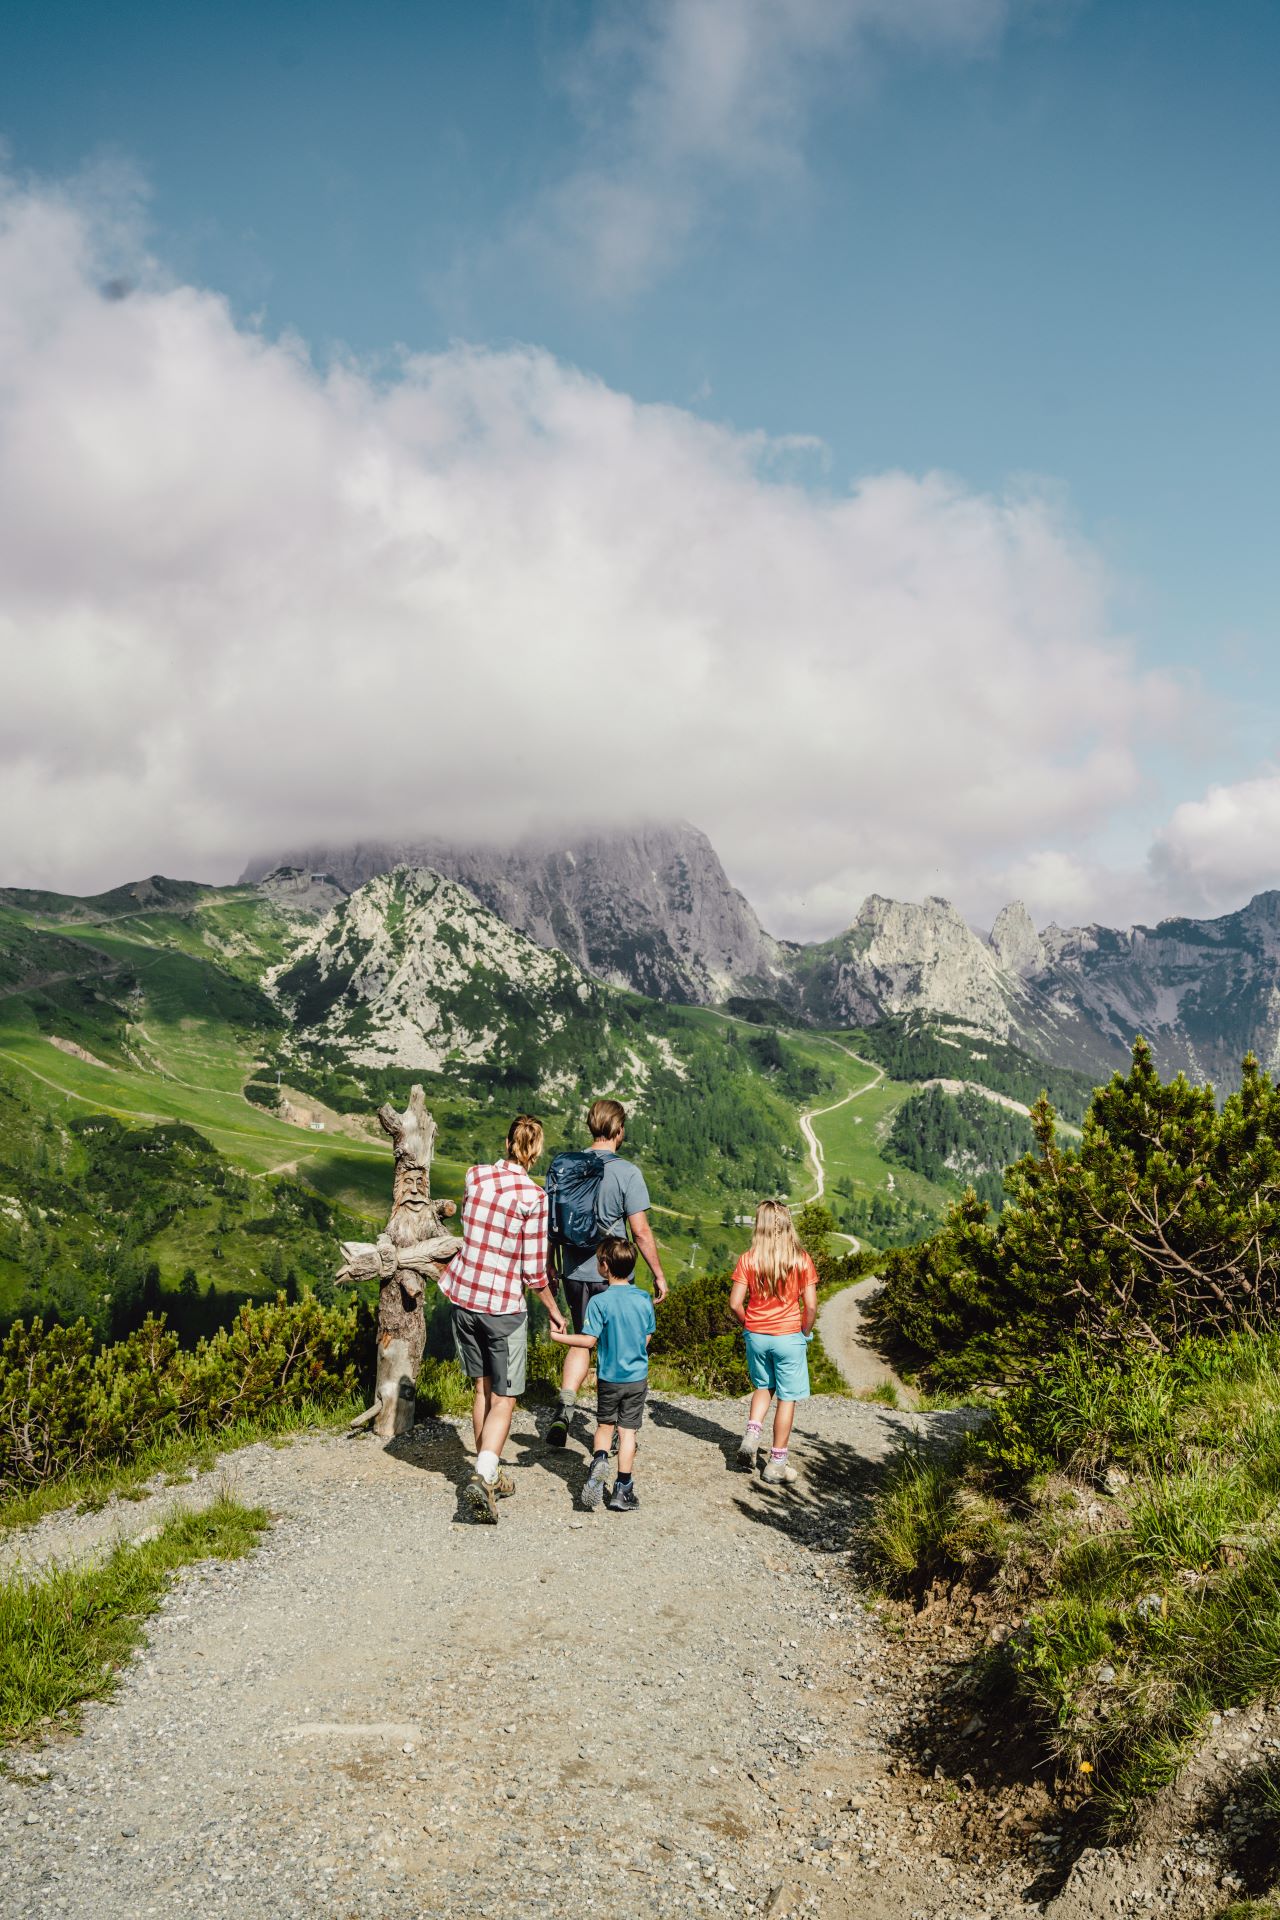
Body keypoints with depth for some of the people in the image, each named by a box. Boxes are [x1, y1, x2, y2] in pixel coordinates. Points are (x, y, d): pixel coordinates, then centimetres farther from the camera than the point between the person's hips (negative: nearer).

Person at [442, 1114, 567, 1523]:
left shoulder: (474, 1176, -4)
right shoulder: (533, 1197, -16)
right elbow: (533, 1271, -11)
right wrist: (553, 1309, 4)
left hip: (464, 1297, 5)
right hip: (504, 1306, -5)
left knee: (483, 1389, 18)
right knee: (504, 1399, 4)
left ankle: (490, 1474, 25)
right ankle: (483, 1476, -13)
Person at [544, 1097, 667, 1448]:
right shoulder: (627, 1172, -14)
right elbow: (640, 1231, -14)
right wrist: (658, 1274, -3)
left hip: (574, 1272, 4)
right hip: (612, 1274, -4)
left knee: (581, 1343, 19)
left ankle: (564, 1410, -1)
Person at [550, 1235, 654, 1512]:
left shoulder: (599, 1301, -16)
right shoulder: (644, 1300, -4)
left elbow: (589, 1340, -17)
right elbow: (647, 1338, 6)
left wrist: (556, 1335, -6)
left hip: (609, 1378, -2)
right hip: (638, 1377, 2)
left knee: (605, 1425, 18)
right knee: (628, 1431, 9)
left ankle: (599, 1460, -8)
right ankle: (622, 1490, 9)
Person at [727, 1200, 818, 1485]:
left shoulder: (748, 1259, -7)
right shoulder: (801, 1260, -10)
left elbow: (735, 1304, -9)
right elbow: (810, 1305, -11)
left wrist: (748, 1325, 9)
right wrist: (805, 1333, 5)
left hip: (756, 1335, 2)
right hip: (789, 1336, -2)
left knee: (763, 1387, 25)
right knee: (787, 1397, 9)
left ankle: (752, 1432, 4)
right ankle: (777, 1464, 13)